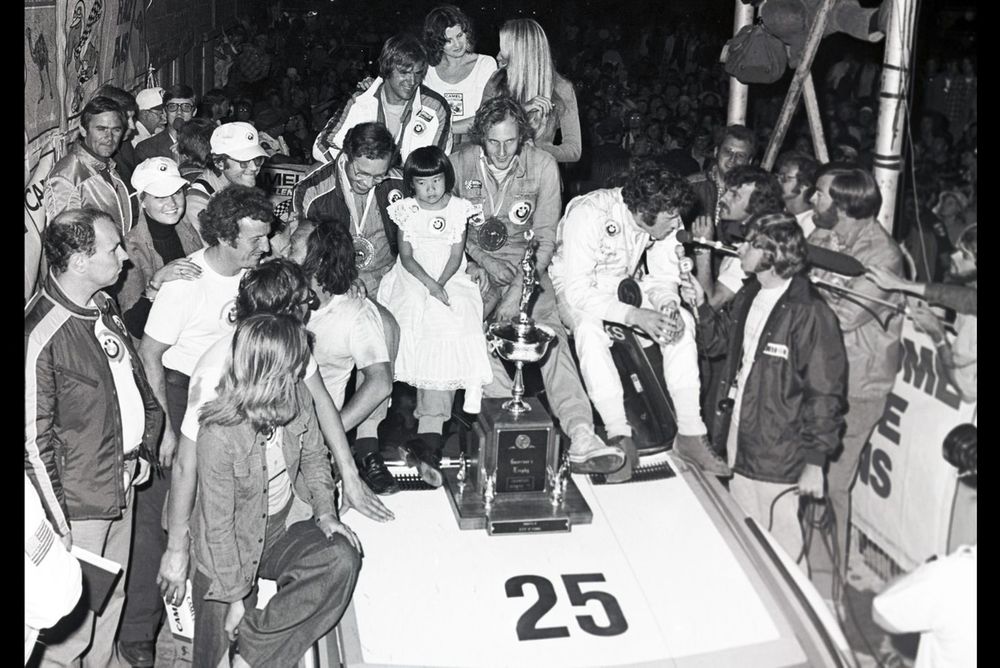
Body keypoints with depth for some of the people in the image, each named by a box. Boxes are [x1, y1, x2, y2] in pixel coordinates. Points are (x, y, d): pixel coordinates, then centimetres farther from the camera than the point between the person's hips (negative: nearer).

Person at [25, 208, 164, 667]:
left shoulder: (105, 307, 5)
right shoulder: (42, 334, -23)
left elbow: (133, 377, 18)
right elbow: (34, 437, -19)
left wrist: (146, 448, 8)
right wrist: (58, 524, -17)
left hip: (123, 481, 8)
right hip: (79, 501, -8)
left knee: (112, 597, 23)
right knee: (72, 624, 4)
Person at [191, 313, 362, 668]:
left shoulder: (298, 398, -11)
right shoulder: (218, 435, -28)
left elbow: (314, 458, 8)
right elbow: (218, 525, -21)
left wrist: (325, 513, -6)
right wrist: (235, 596, -15)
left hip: (287, 523, 5)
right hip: (234, 548, -4)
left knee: (342, 558, -24)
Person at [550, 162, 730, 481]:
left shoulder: (665, 219, -15)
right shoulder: (588, 215, -34)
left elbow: (664, 276, -5)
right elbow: (578, 290, -35)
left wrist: (668, 305, -28)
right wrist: (634, 316, -43)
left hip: (623, 285, 5)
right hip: (573, 286, -5)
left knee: (682, 321, -17)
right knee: (590, 328, -38)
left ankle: (690, 433, -15)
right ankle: (620, 436, -34)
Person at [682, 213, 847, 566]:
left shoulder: (809, 313, -19)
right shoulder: (749, 296, 6)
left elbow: (825, 393, -17)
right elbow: (719, 340, 21)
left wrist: (815, 461, -17)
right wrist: (701, 305, 3)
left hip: (778, 455, -8)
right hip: (740, 438, 8)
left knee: (781, 549, 3)